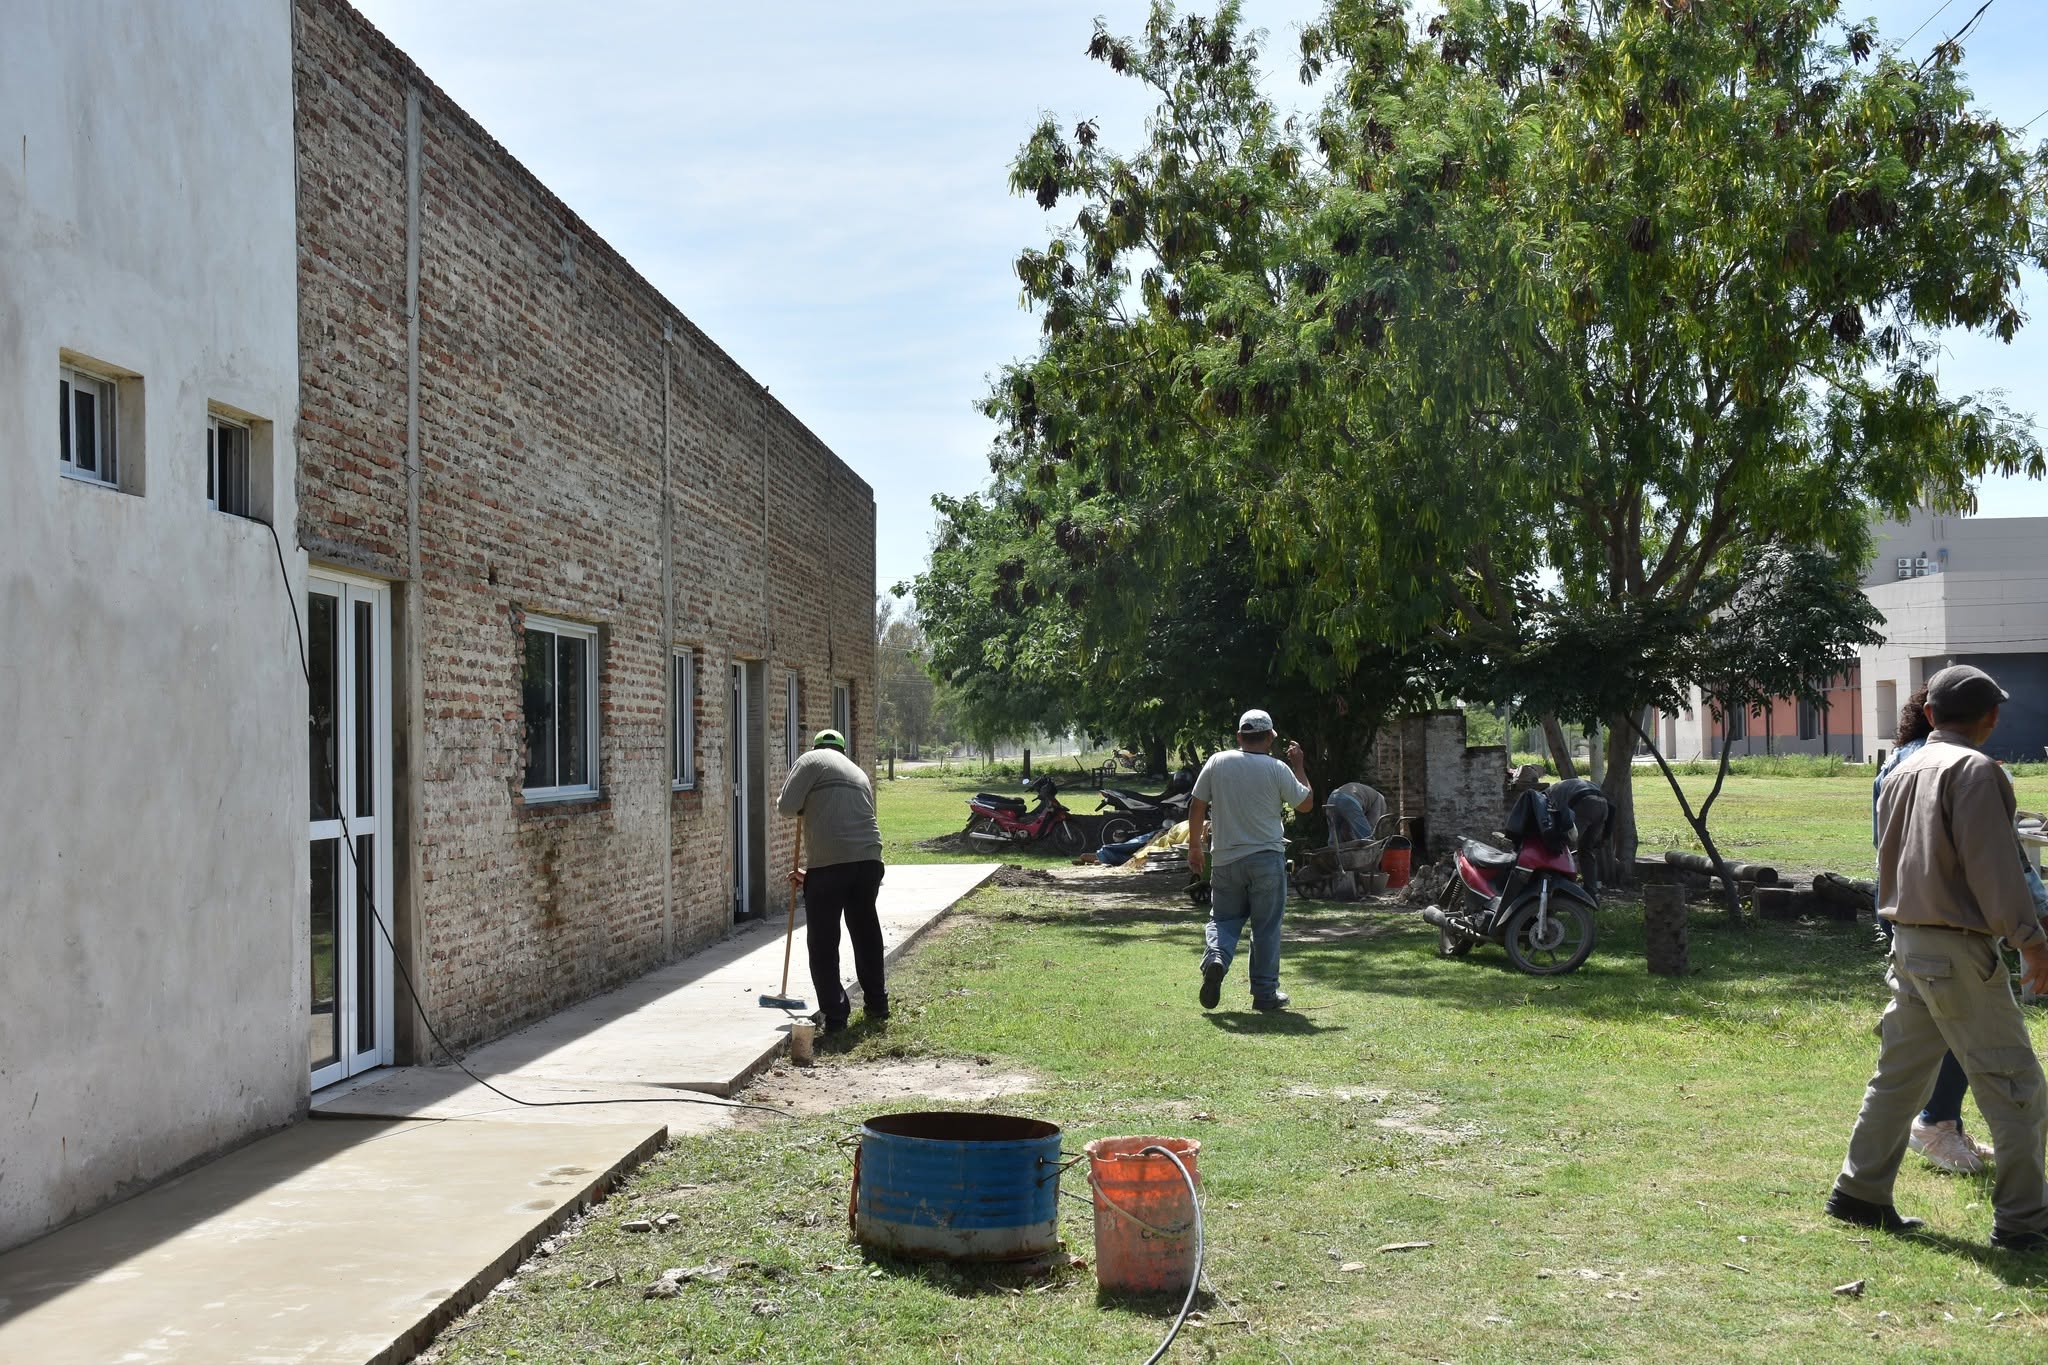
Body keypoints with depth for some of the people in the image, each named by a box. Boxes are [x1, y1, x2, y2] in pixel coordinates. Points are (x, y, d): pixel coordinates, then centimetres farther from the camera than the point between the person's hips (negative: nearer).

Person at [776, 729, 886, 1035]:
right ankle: (877, 1004, 27)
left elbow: (787, 806, -6)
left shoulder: (812, 761, 6)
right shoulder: (859, 773, 26)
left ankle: (833, 1013, 1)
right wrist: (813, 876, 33)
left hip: (829, 862, -6)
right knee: (866, 932, 20)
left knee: (823, 941, 3)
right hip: (868, 859, 6)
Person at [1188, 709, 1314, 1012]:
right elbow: (1306, 804, 5)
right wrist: (1298, 767, 15)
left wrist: (1194, 846, 15)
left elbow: (1196, 807, 3)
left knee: (1223, 919, 13)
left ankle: (1215, 957, -16)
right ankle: (1266, 993, 11)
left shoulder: (1217, 762, -1)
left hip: (1225, 859, 2)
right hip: (1267, 859, -2)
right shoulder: (1277, 769, -7)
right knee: (1266, 927, 7)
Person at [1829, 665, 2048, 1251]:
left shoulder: (1904, 771, 13)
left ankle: (1860, 1192, 20)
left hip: (1909, 941, 8)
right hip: (1959, 949, -8)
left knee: (1900, 1073, 15)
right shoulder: (1974, 770, -13)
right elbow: (1992, 867, -19)